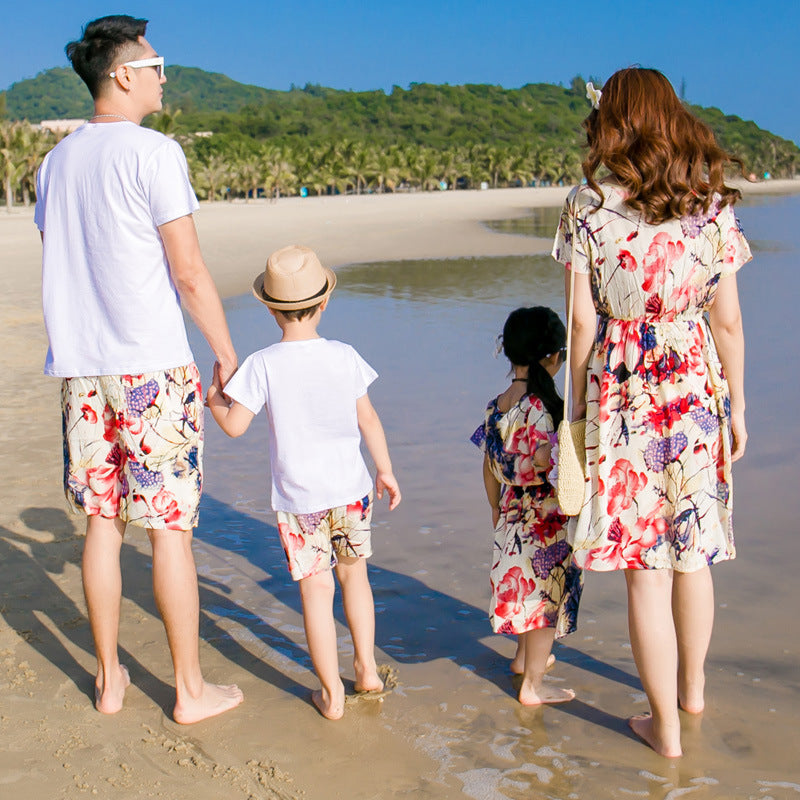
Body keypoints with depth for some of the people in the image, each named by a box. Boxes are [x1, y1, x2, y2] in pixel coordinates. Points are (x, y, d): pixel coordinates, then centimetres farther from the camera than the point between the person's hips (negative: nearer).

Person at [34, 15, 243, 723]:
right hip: (155, 368, -6)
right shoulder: (153, 152, -10)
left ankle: (109, 679, 23)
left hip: (82, 369, 7)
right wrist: (228, 353, -2)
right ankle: (191, 690, 11)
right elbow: (190, 273, -12)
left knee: (102, 523, 13)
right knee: (169, 529, 0)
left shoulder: (56, 162, 12)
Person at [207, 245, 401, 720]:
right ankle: (367, 668, 28)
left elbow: (234, 425, -10)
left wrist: (213, 397, 11)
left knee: (317, 588, 5)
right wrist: (386, 470, 15)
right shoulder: (345, 357, -4)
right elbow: (368, 419, 3)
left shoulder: (263, 365, -12)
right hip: (351, 489, 2)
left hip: (298, 498, -2)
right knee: (354, 573, 21)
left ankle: (332, 694, 12)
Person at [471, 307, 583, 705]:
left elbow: (489, 466, 10)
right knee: (548, 594, 4)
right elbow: (544, 461, -32)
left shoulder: (496, 407, 2)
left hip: (510, 514, 8)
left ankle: (524, 656, 44)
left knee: (526, 585, 25)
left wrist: (496, 508, 22)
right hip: (545, 520, -8)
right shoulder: (542, 407, -21)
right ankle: (533, 684, 13)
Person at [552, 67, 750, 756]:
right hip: (695, 389, 3)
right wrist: (737, 406, 10)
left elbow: (584, 321, -7)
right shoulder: (712, 205, -2)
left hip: (621, 393, -3)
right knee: (693, 549, 20)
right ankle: (692, 687, 39)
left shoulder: (589, 206, -7)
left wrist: (580, 402, 5)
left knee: (644, 565, 5)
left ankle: (666, 725, 16)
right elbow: (728, 320, 0)